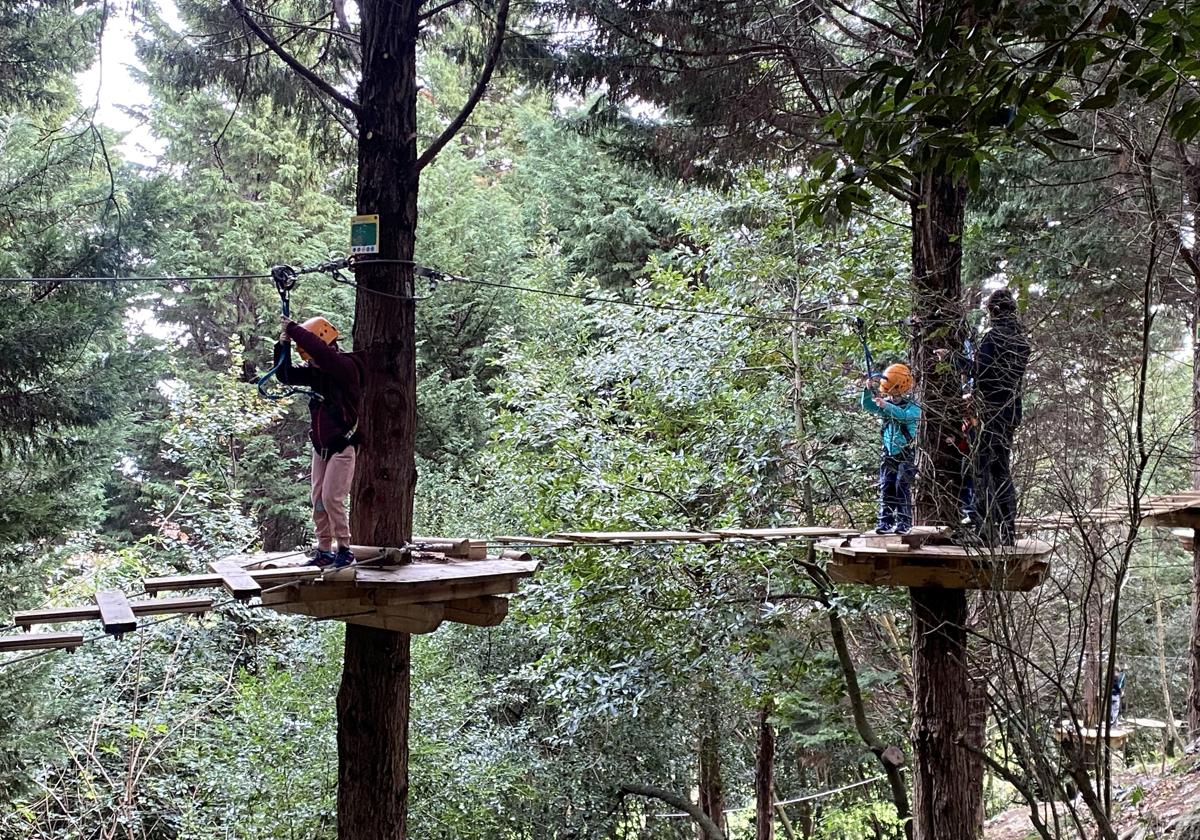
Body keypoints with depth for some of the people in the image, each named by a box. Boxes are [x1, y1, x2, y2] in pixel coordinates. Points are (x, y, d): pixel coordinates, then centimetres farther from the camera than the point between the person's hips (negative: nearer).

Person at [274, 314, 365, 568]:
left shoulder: (347, 366, -16)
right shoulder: (316, 371, 8)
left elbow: (322, 352, -33)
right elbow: (286, 376, 11)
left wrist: (293, 329, -25)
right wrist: (283, 346, -3)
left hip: (343, 446, -8)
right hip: (320, 447, 8)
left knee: (332, 498, -11)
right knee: (318, 500, 8)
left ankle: (344, 549, 1)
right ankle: (324, 551, 15)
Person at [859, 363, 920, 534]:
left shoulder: (912, 407, -11)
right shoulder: (885, 404, 6)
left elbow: (904, 416, -31)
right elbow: (867, 405, -2)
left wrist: (886, 406, -42)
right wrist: (868, 390, -20)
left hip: (906, 455, -5)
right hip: (888, 454, 5)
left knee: (902, 488, -9)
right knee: (886, 488, 2)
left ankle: (904, 522, -5)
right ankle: (885, 522, 4)